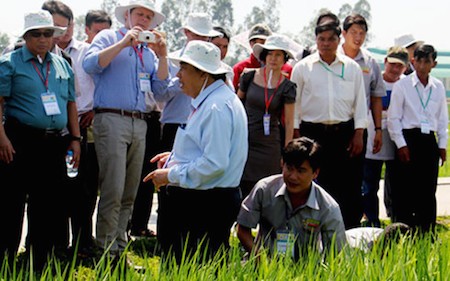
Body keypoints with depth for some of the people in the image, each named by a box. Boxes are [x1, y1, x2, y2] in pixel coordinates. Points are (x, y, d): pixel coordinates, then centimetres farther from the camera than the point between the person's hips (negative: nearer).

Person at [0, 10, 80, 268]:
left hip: (54, 143, 5)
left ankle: (42, 264, 17)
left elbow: (71, 103, 20)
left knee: (50, 204, 8)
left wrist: (75, 138, 12)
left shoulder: (62, 65, 16)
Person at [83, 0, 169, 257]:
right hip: (112, 119, -6)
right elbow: (90, 64, -11)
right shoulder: (109, 38, 6)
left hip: (139, 123, 6)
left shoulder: (148, 51, 21)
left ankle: (119, 249, 13)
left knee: (129, 194, 7)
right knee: (113, 190, -13)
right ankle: (105, 250, -7)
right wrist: (123, 43, -13)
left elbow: (160, 87, 13)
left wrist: (162, 56, 1)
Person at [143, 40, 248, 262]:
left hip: (204, 206, -11)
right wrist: (175, 156, 17)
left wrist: (172, 175, -15)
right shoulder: (211, 100, 17)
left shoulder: (216, 107, -18)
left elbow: (215, 164, -25)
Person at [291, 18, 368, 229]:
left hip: (344, 132, 1)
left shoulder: (352, 67, 8)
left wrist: (358, 133, 1)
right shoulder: (303, 67, 5)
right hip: (313, 133, -1)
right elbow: (294, 103, 6)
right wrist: (295, 133, 1)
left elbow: (360, 102, 8)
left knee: (348, 185, 0)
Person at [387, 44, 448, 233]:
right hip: (409, 138, -4)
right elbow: (393, 118, -2)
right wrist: (401, 144, -8)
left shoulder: (438, 87, 10)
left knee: (428, 191, 7)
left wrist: (442, 145, 12)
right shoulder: (402, 85, -2)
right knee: (404, 190, -4)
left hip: (429, 140, 4)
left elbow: (442, 118, 16)